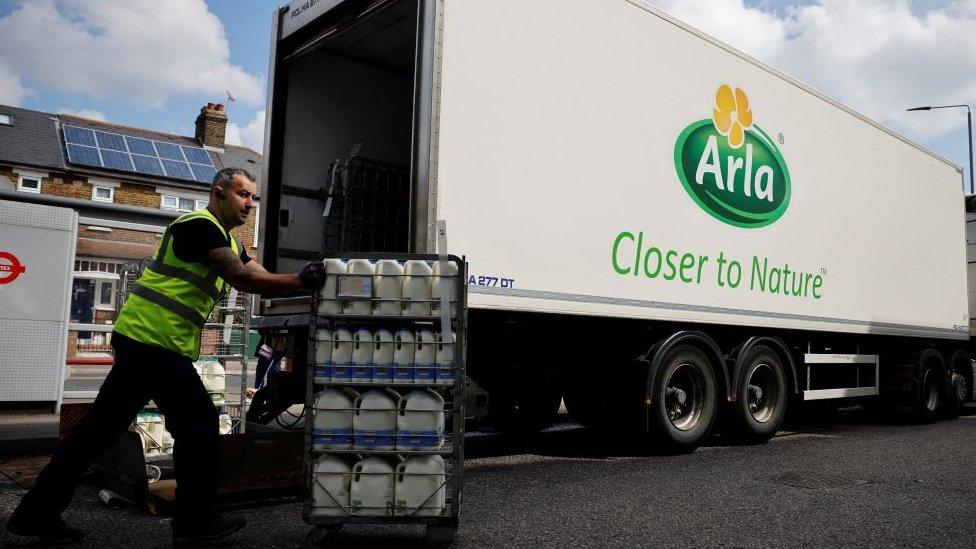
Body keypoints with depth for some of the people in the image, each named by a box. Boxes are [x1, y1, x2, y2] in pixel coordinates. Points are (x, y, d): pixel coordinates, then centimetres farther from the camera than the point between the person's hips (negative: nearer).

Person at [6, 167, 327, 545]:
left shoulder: (226, 241, 20)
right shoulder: (200, 226, -12)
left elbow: (262, 276, 11)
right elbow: (243, 280, -21)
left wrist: (303, 280, -4)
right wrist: (302, 282, -20)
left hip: (140, 340, 10)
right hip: (154, 339, -10)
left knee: (102, 426, 12)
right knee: (198, 422, -4)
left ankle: (37, 513, 20)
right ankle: (195, 523, 5)